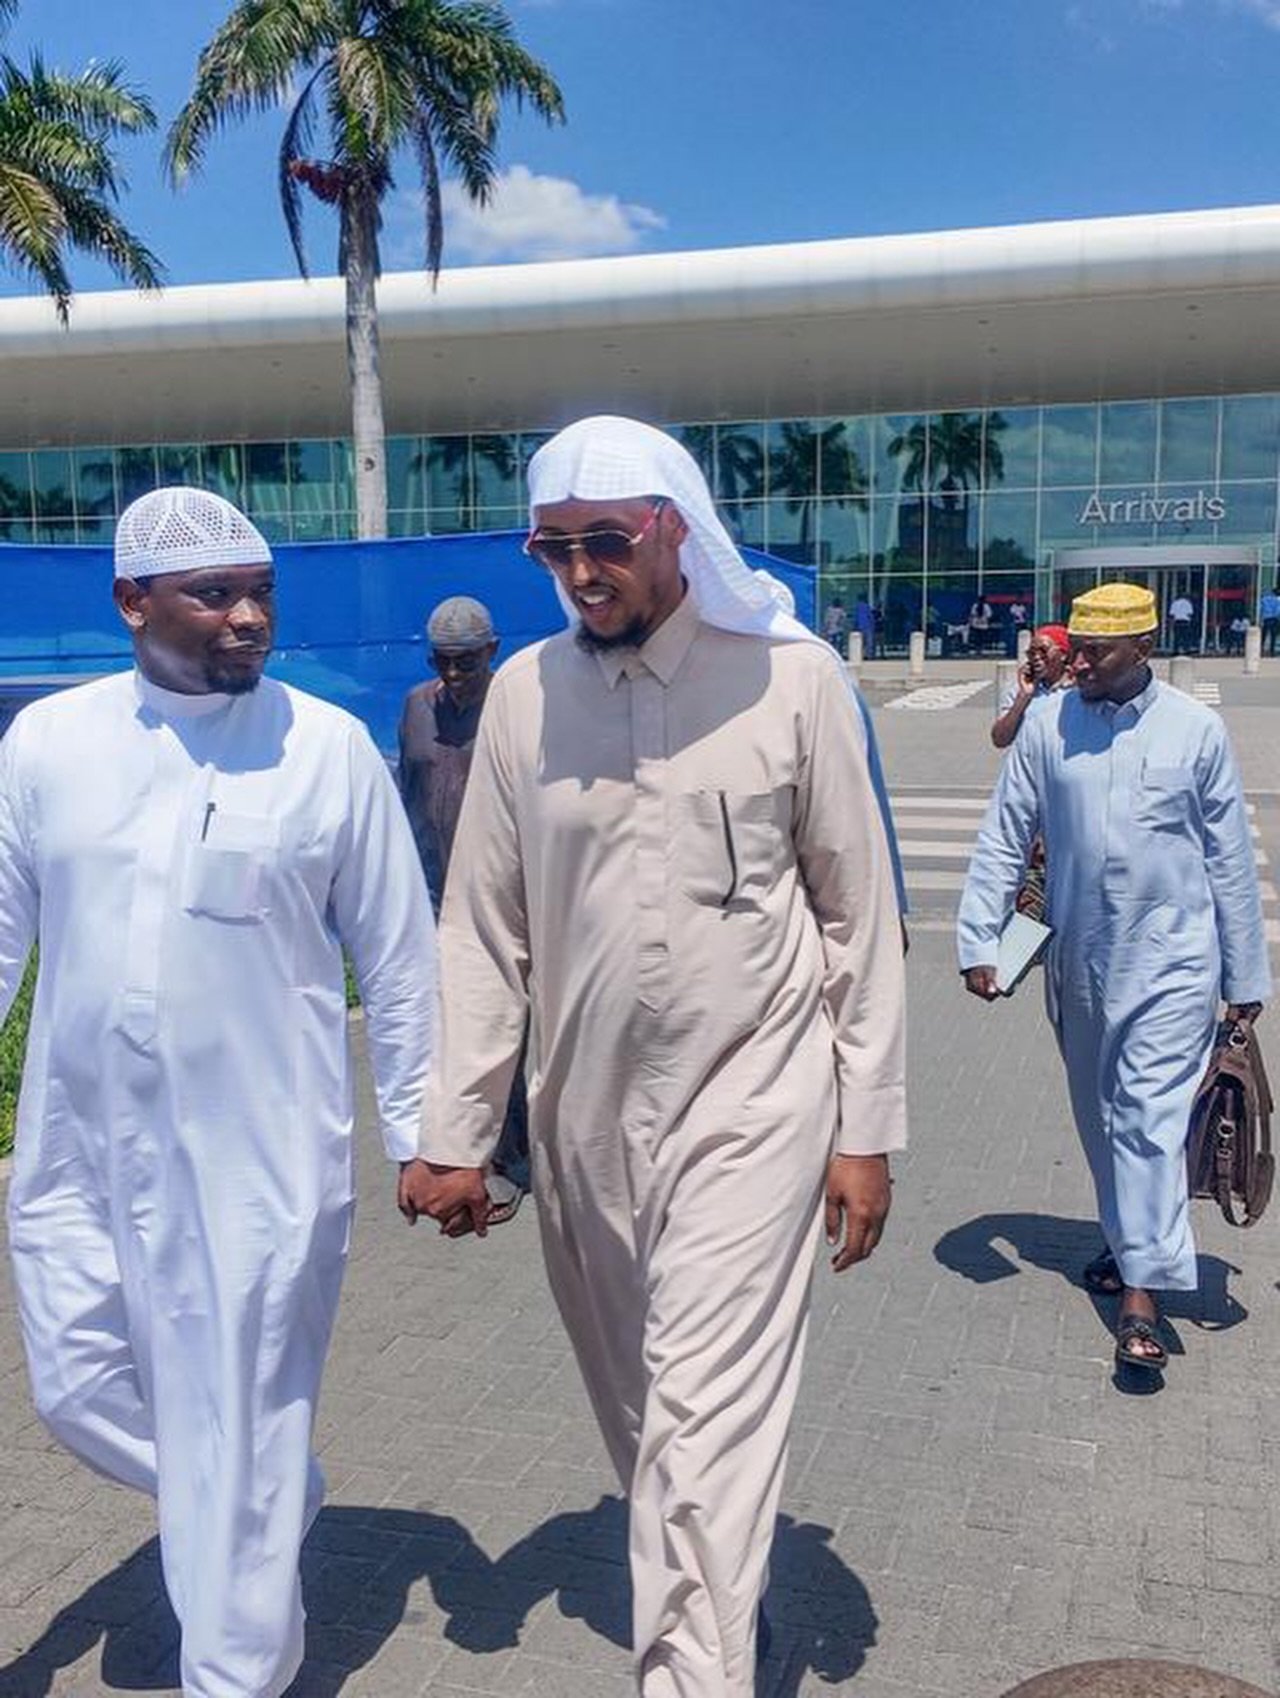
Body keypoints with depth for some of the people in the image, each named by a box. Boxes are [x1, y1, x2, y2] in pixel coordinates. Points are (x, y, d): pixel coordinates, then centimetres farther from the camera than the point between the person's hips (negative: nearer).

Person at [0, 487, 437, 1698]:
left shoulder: (329, 746, -7)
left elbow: (398, 960, -2)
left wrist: (419, 1133, 0)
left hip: (260, 1150, -3)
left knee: (237, 1424, 8)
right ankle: (262, 1511, 45)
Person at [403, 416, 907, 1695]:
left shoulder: (791, 677, -8)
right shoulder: (525, 691, -1)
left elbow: (859, 916, -4)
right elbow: (483, 931, 1)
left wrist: (867, 1128, -4)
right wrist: (453, 1132, 0)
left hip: (750, 1106, -4)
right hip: (581, 1113, 4)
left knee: (705, 1422, -6)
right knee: (636, 1414, 20)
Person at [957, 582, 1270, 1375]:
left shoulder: (1197, 729, -4)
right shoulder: (1048, 725, -1)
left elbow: (1230, 858, 1)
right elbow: (1004, 839, 1)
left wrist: (1246, 976, 4)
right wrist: (979, 940, -5)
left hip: (1172, 960, -3)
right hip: (1079, 960, 3)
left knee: (1151, 1117, -8)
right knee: (1101, 1116, 16)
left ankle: (1144, 1294, -3)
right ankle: (1129, 1241, 37)